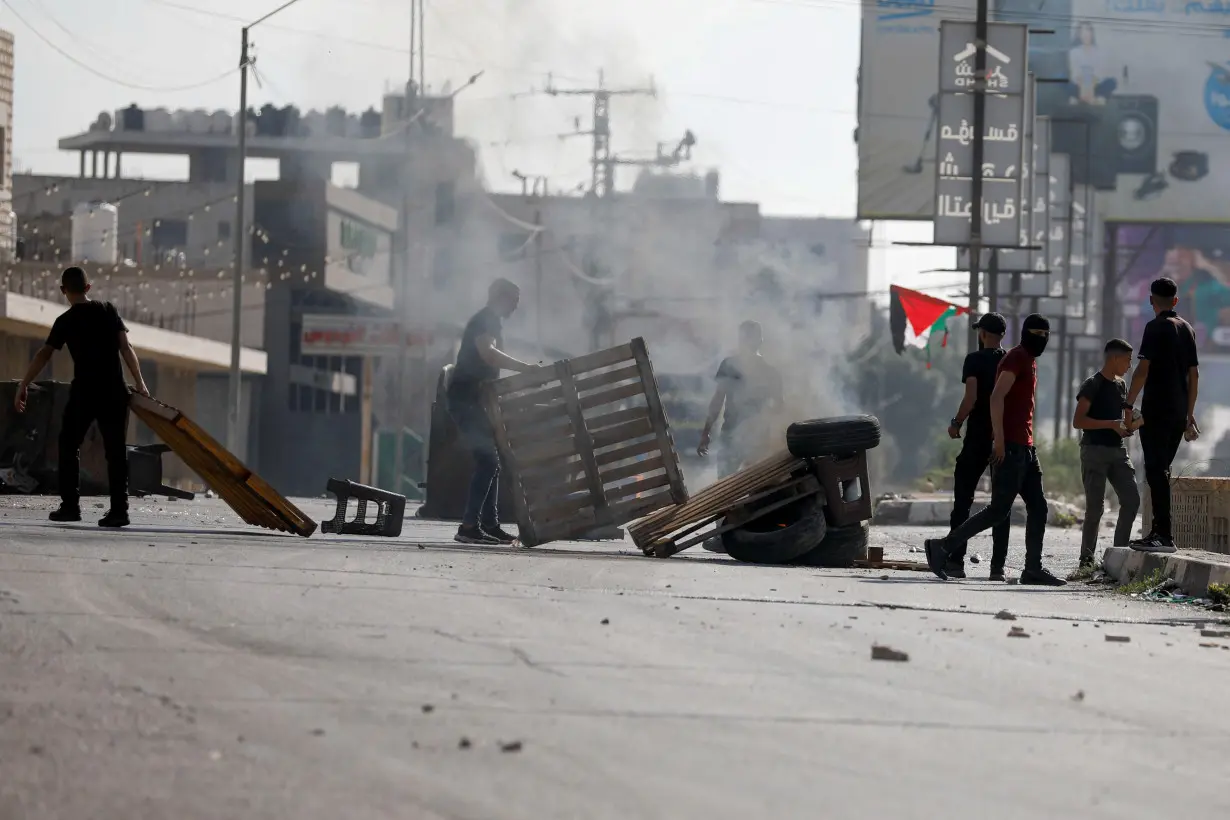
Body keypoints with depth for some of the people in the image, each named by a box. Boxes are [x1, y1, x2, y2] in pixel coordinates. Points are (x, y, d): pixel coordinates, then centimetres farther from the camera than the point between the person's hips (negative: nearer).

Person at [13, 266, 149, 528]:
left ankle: (70, 505, 6)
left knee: (68, 446, 12)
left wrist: (23, 386, -8)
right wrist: (139, 383, 2)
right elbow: (126, 347, -1)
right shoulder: (108, 311, 5)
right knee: (115, 451, 4)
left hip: (83, 393, -2)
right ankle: (119, 509, -2)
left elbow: (44, 354, -9)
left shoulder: (66, 321, -2)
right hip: (114, 393, 2)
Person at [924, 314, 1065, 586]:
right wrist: (999, 438, -25)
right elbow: (997, 397, -19)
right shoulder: (1016, 359, -9)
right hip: (1010, 446, -10)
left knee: (1037, 507, 6)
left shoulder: (1029, 361, 21)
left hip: (1025, 448, 10)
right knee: (999, 509, -12)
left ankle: (1033, 569, 5)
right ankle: (944, 547, -10)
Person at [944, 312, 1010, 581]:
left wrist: (956, 423, -3)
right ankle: (998, 566, 1)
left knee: (963, 499, 2)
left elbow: (971, 397, -16)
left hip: (978, 438, -4)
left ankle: (956, 561, -4)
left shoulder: (975, 360, -7)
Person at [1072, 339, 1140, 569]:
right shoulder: (1092, 385, -7)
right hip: (1095, 450, -7)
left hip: (1118, 450, 7)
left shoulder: (1121, 385, 16)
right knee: (1095, 507, -7)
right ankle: (1087, 559, 0)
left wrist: (1127, 425, 5)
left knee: (1131, 500, -2)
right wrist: (1112, 424, -20)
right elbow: (1078, 421, -14)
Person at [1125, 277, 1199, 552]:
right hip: (1179, 412, 7)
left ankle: (1163, 535, -15)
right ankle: (1159, 531, 13)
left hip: (1156, 410, -7)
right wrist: (1190, 412, 21)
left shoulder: (1156, 328, -8)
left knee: (1156, 470, -9)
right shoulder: (1187, 328, 14)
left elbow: (1143, 369, -16)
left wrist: (1129, 404, -11)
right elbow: (1194, 374, 16)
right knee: (1161, 470, 14)